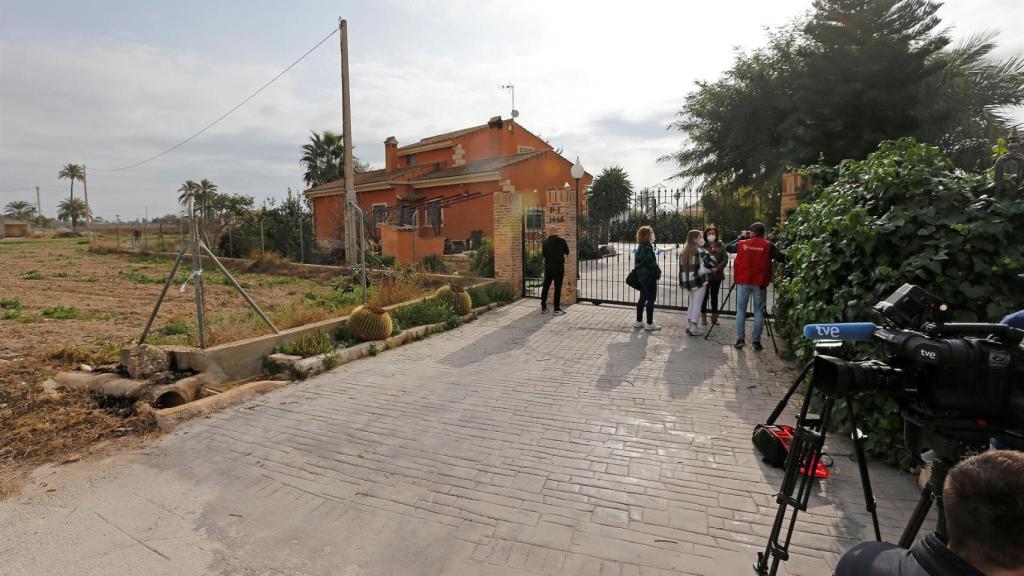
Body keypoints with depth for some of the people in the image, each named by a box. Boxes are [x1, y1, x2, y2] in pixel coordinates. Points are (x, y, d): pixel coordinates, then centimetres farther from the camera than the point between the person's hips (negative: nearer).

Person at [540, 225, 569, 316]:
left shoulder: (545, 242, 0)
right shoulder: (562, 241, -8)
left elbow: (543, 254, 8)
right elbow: (567, 252, 3)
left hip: (548, 267, 3)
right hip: (559, 267, -3)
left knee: (545, 287, 13)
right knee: (557, 288, 0)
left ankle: (543, 307, 17)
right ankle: (557, 309, 1)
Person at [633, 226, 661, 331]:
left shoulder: (641, 247, 12)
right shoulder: (647, 248, -17)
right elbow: (651, 263, -20)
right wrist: (658, 272, -6)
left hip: (642, 276, 10)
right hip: (649, 276, -10)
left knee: (643, 298, 15)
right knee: (651, 299, -3)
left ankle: (639, 322, 23)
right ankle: (649, 324, 2)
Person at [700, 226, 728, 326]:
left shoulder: (721, 245, 5)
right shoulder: (702, 245, -4)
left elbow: (725, 259, -1)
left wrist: (717, 268, -14)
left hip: (717, 274, 3)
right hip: (705, 274, -3)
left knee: (714, 295, 12)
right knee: (705, 295, 2)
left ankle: (714, 316, 22)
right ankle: (703, 317, 12)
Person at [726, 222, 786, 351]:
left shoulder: (742, 243, 2)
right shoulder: (768, 245, -2)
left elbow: (728, 248, 17)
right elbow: (782, 258, -4)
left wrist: (741, 237, 22)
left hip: (743, 281, 1)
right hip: (759, 282, -1)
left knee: (741, 309, 7)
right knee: (758, 311, 6)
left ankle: (740, 338, 0)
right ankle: (756, 341, 6)